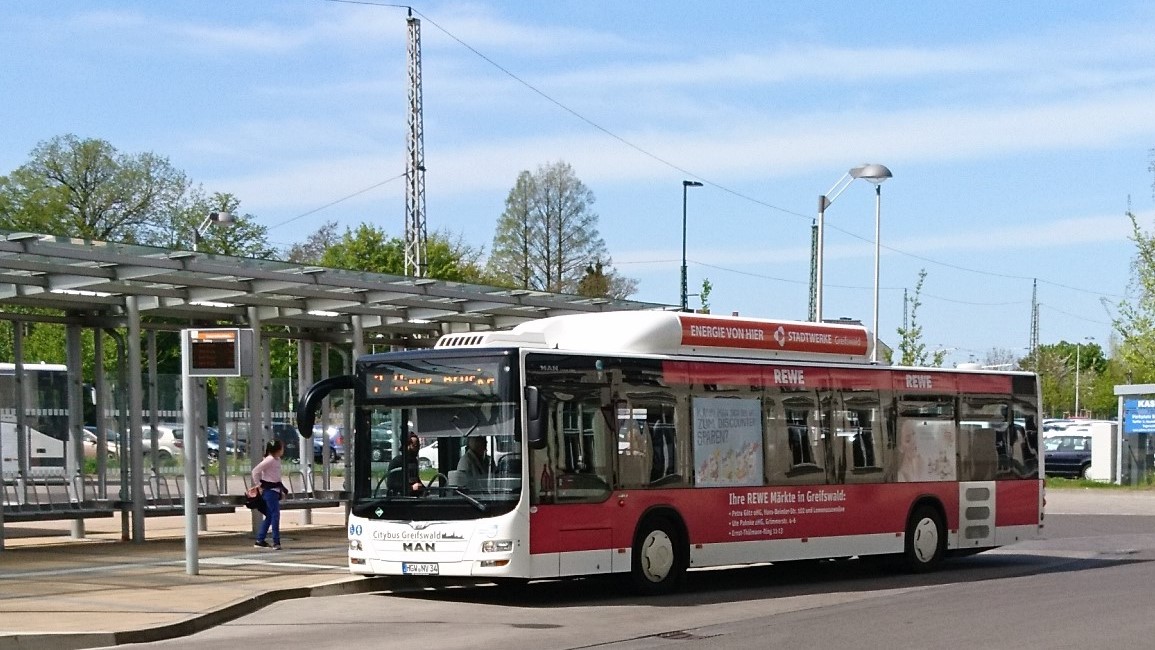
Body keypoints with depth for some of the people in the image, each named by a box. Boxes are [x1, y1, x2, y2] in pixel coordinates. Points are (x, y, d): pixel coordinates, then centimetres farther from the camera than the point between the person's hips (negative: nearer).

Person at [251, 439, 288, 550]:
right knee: (275, 515, -10)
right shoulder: (269, 460, -16)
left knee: (269, 516, 13)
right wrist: (259, 485, -12)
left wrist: (282, 490, 15)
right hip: (269, 491, -10)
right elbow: (255, 471, -18)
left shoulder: (277, 460, 11)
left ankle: (260, 540, 18)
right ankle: (276, 542, -9)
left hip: (275, 490, 10)